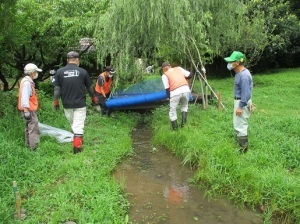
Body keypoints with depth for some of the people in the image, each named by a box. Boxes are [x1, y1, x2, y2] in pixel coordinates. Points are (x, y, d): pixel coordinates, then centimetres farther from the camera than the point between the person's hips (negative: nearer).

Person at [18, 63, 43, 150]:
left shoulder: (28, 81, 15)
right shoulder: (27, 82, -17)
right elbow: (24, 98, -23)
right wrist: (26, 111, -26)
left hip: (29, 109, 11)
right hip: (29, 110, -11)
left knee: (29, 128, 17)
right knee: (34, 129, -11)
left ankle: (29, 146, 25)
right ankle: (34, 147, -11)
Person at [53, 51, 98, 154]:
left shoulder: (59, 72, -1)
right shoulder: (82, 71, -3)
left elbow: (57, 88, -2)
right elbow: (90, 87, 6)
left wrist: (56, 101, 8)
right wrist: (93, 97, 21)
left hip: (67, 104, 2)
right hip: (80, 103, -2)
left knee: (73, 124, 19)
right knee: (78, 125, 1)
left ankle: (78, 141, 34)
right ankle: (77, 147, -2)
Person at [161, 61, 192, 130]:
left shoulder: (164, 75, 13)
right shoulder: (179, 68, 22)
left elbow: (167, 89, 6)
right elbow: (190, 75, 20)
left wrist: (169, 97, 18)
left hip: (175, 93, -3)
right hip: (186, 90, 4)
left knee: (172, 111, 14)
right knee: (184, 107, 29)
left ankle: (175, 128, 17)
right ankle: (183, 122, 23)